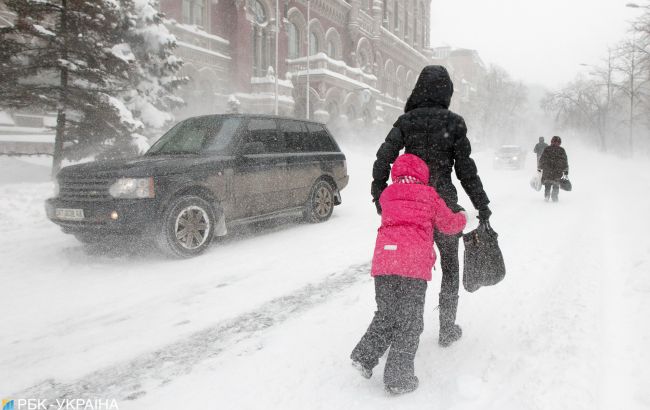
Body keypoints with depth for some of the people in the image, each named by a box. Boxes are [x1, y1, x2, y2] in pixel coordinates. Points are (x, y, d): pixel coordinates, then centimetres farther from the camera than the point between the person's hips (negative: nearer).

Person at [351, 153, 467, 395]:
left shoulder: (387, 196, 20)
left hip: (384, 259, 4)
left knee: (386, 314, 19)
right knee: (409, 322, 5)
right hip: (414, 264, -3)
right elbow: (449, 224, 22)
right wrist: (462, 218, 43)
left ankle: (364, 356, 9)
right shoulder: (428, 196, 12)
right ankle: (398, 379, 8)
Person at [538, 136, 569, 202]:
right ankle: (554, 197, 0)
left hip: (547, 171, 1)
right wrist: (566, 172, 7)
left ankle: (546, 196, 0)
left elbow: (542, 160, 4)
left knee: (547, 185, 13)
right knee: (556, 185, 10)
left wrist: (539, 169, 13)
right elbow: (565, 161, 3)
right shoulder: (562, 150, 1)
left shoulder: (547, 149, 1)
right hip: (558, 172, -1)